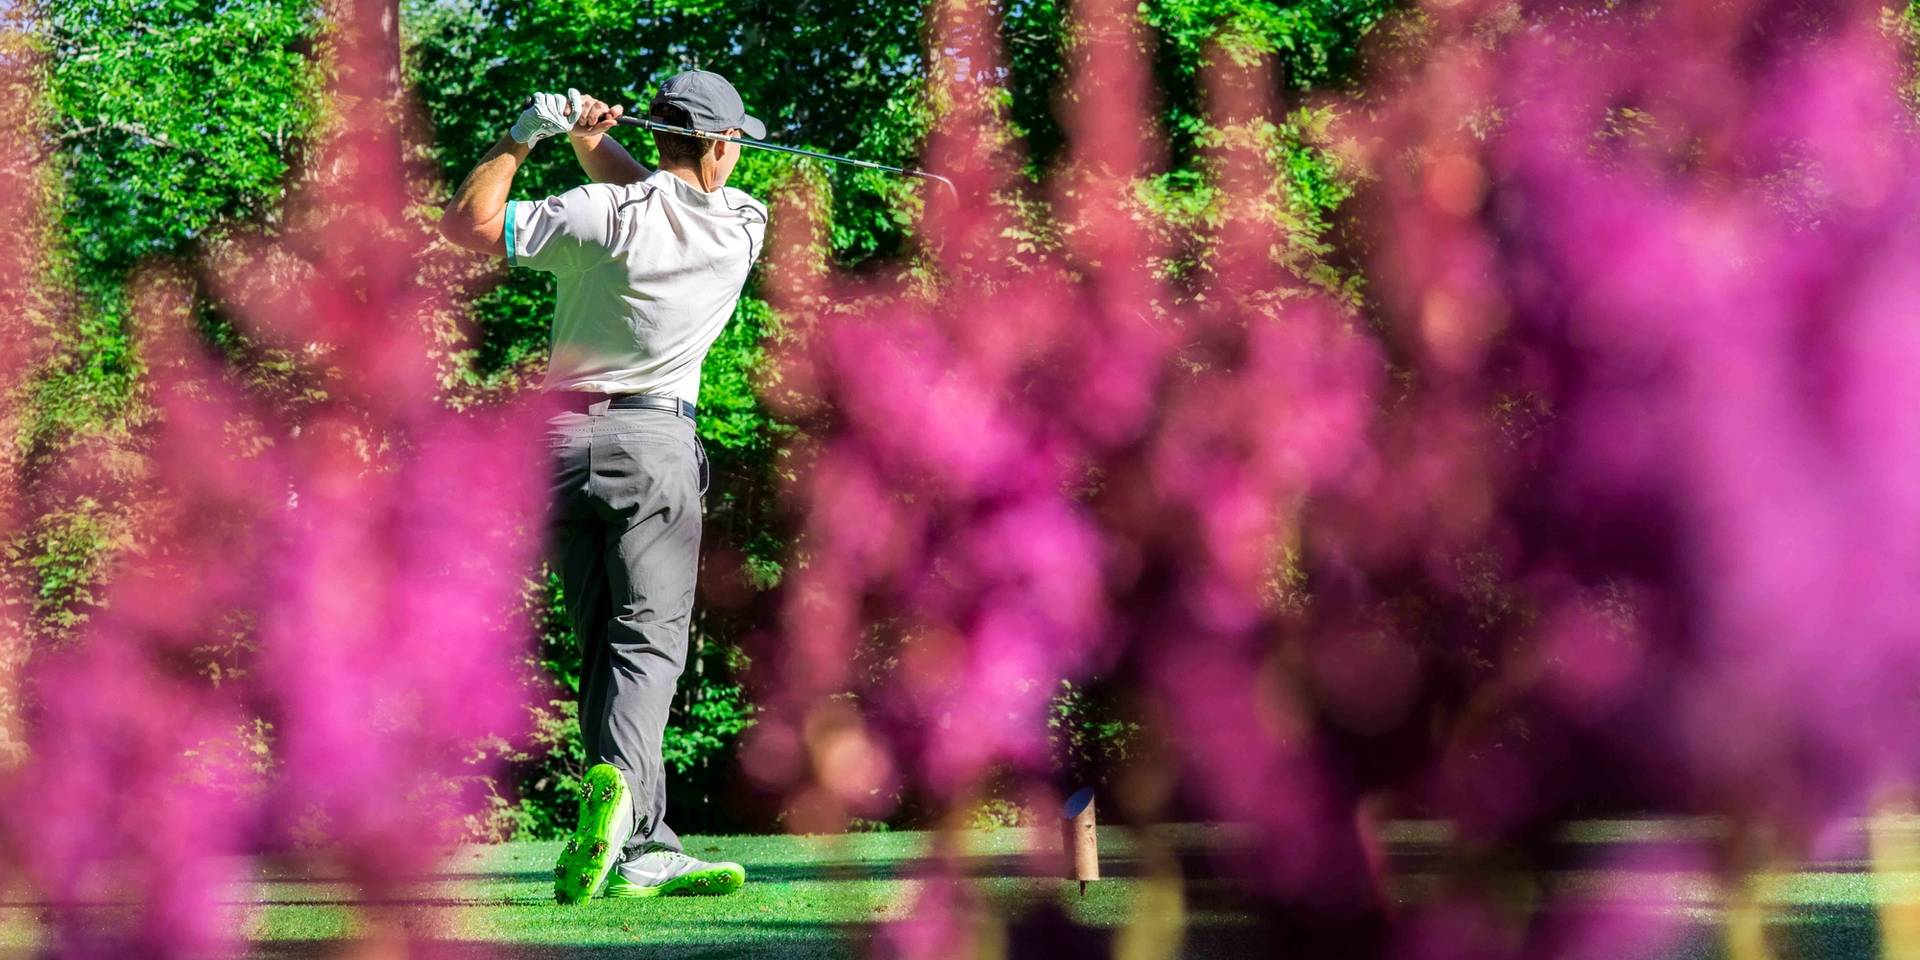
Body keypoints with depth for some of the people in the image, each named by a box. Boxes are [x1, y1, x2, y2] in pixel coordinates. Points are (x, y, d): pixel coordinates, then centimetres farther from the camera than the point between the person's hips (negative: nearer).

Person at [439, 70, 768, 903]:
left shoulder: (598, 216, -7)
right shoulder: (739, 230, -2)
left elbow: (463, 223, -4)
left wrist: (524, 136, 0)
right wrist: (591, 140, 2)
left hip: (564, 441, 2)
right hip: (654, 440, -2)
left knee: (602, 644, 7)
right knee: (649, 638, -6)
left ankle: (642, 844, 4)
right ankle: (619, 782, -36)